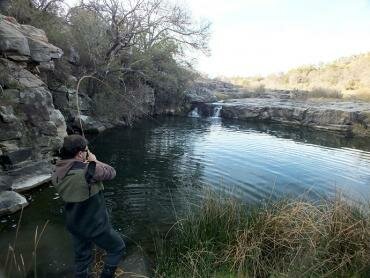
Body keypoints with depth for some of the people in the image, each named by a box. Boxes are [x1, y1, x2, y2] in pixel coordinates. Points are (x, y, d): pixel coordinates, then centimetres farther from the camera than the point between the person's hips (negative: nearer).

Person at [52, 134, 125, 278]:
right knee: (117, 248, 17)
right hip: (94, 224, -7)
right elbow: (111, 172, -16)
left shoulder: (57, 174, -7)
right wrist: (95, 161, -3)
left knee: (82, 257, 26)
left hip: (74, 224, 7)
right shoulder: (88, 170, -30)